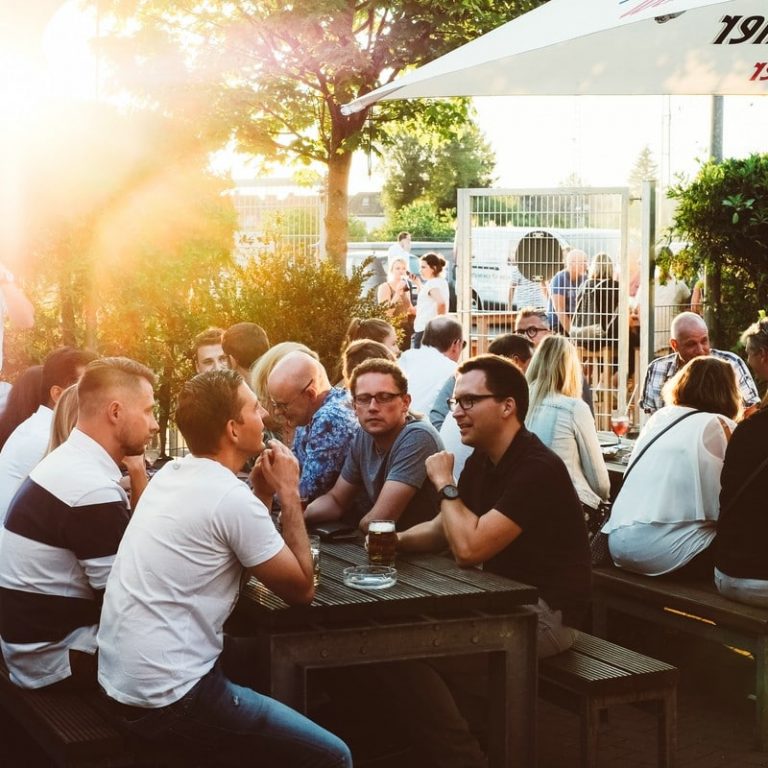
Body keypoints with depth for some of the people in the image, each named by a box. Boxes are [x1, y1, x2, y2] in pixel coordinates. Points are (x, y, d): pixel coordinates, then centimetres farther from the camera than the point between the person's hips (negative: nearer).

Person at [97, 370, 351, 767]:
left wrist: (262, 491, 6)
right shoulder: (231, 496, -18)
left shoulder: (170, 474, 8)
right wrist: (289, 493, -2)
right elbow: (301, 590, -7)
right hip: (166, 698, -9)